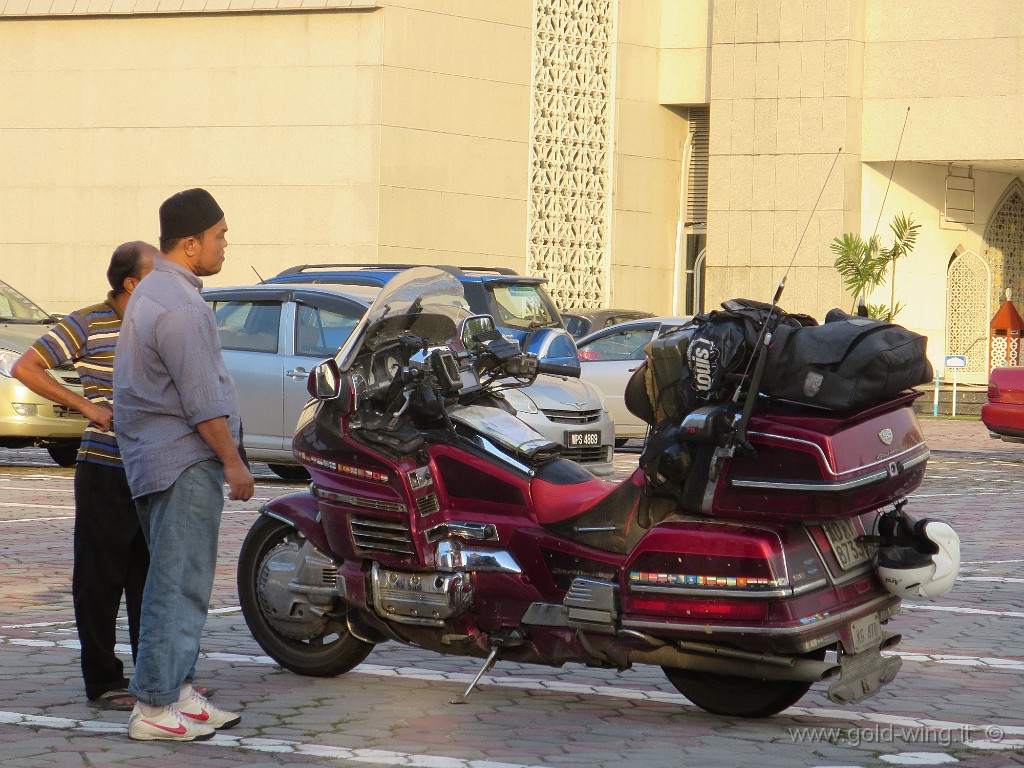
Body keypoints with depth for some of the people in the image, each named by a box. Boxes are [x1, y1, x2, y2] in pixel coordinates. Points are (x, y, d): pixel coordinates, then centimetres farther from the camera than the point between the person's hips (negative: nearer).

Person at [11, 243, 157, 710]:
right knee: (100, 580, 0)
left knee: (153, 580, 11)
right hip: (105, 475, -5)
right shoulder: (89, 324, -7)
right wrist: (86, 407, -14)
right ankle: (103, 682, 7)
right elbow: (25, 367, -9)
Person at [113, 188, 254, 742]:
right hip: (185, 462, -11)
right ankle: (154, 707, -8)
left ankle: (178, 690, 18)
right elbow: (201, 400, -20)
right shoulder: (179, 306, -18)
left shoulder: (153, 293, 17)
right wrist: (233, 462, -13)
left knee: (180, 584, 14)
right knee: (179, 585, -9)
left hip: (157, 460, 11)